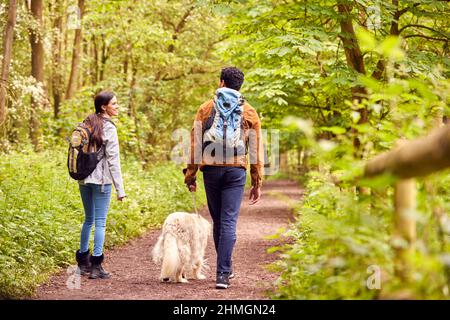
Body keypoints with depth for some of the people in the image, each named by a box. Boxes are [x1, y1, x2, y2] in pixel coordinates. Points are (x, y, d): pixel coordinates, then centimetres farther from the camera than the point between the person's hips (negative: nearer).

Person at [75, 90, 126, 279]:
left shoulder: (87, 124, 10)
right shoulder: (108, 128, -11)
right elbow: (113, 159, -13)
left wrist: (81, 173, 15)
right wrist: (120, 188, -11)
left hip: (84, 178, 7)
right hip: (101, 180, -7)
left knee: (88, 219, 17)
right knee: (100, 222, -2)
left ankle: (83, 262, 22)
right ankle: (96, 266, -2)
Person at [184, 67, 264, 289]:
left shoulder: (206, 108, 7)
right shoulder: (249, 112, 7)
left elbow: (195, 143, 4)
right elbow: (256, 149, 5)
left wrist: (190, 175, 9)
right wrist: (257, 183, 10)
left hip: (211, 170, 1)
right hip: (236, 171, -1)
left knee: (218, 220, 14)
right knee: (229, 222, -3)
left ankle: (226, 269, 25)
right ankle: (222, 274, -10)